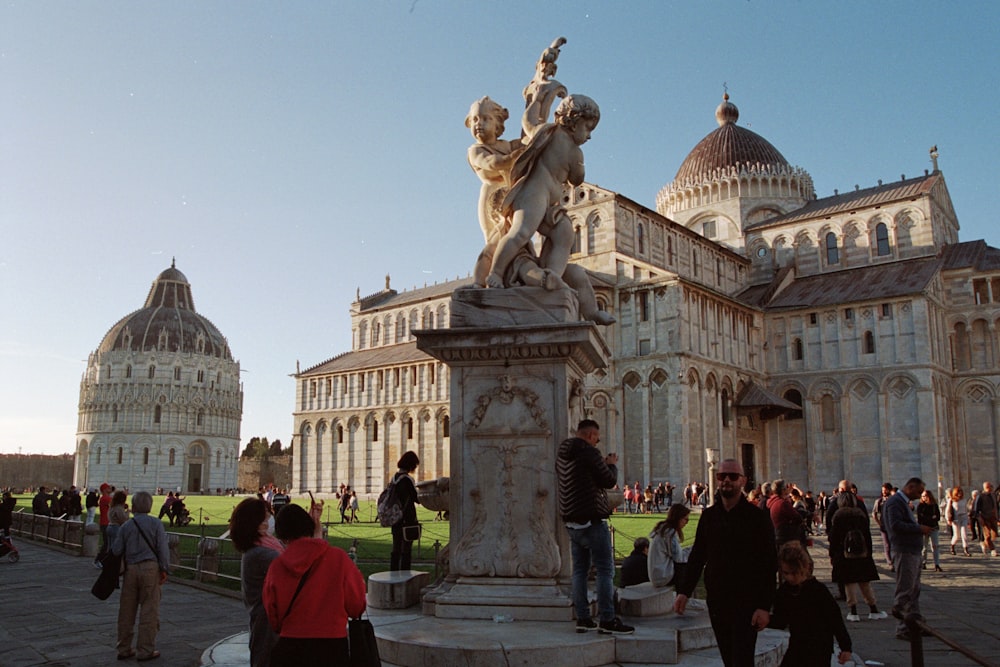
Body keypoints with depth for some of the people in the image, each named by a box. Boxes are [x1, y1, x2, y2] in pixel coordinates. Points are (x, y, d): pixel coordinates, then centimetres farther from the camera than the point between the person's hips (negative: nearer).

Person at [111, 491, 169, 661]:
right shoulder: (156, 524, -2)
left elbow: (116, 550, 5)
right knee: (149, 611, 3)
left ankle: (124, 649, 21)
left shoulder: (126, 526, 4)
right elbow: (162, 548, -6)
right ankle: (145, 650, 6)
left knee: (127, 611, 12)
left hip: (130, 569, 3)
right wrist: (164, 569, 0)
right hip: (150, 568, -3)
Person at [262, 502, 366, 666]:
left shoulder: (276, 566, -6)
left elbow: (274, 620, 7)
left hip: (289, 648, 1)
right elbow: (356, 608, -2)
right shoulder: (338, 558, -11)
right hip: (331, 648, -1)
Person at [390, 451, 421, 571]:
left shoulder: (394, 477, 8)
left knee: (396, 549, 14)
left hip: (395, 519, 8)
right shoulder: (407, 479, -17)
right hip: (407, 520, -8)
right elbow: (416, 498, -12)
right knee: (406, 550, -1)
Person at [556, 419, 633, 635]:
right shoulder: (589, 453, -14)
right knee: (605, 570, -3)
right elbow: (610, 481, -10)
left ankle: (582, 619, 12)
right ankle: (607, 620, -3)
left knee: (580, 570, 11)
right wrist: (612, 464, 8)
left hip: (572, 521, 9)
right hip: (592, 520, -8)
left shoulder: (562, 455, 12)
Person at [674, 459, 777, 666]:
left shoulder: (758, 517, -6)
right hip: (716, 601, 4)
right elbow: (697, 556, 11)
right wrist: (684, 591, 2)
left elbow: (769, 565, -8)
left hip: (746, 603, -4)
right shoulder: (709, 516, 6)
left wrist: (765, 606, -13)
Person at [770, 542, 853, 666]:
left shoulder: (819, 591, -16)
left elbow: (835, 619, -11)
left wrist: (845, 647, -10)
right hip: (796, 645, 5)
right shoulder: (783, 591, 0)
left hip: (819, 647, -5)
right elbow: (780, 621, 5)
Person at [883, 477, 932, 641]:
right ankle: (904, 629, 0)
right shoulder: (895, 502, -13)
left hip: (913, 552, 10)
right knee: (905, 591, -5)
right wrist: (919, 529, -21)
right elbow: (896, 525, -25)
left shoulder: (903, 502, 20)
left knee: (914, 590, 15)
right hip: (904, 552, -10)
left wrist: (920, 529, 8)